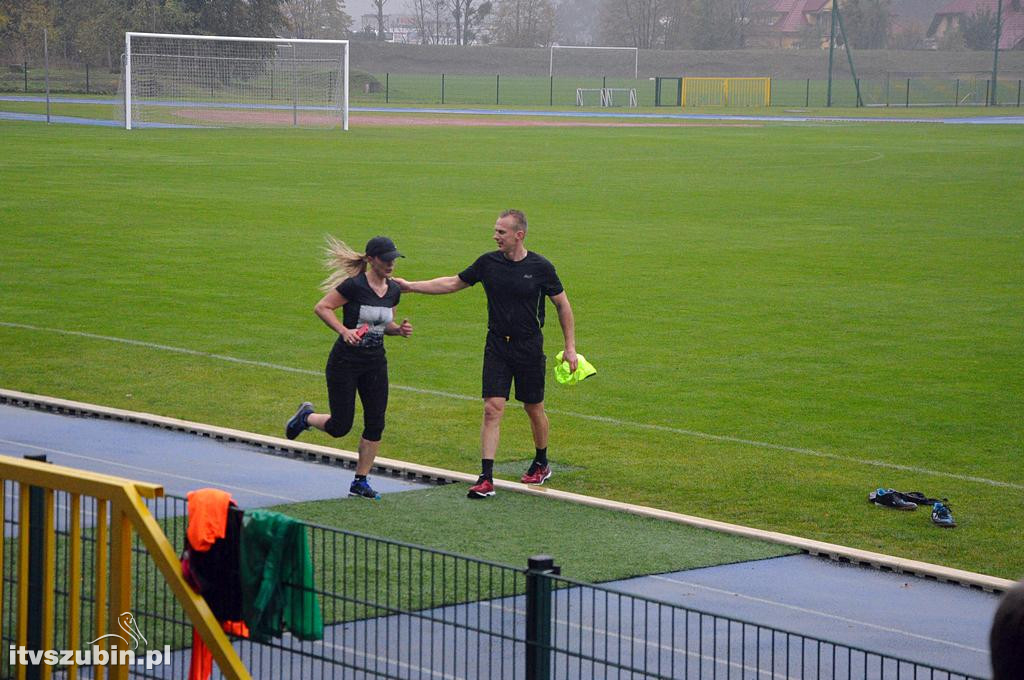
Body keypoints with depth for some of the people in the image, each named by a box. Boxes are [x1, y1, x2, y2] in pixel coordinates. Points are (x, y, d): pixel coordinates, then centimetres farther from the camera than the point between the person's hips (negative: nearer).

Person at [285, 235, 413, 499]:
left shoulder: (393, 290, 4)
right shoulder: (354, 285, -16)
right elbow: (322, 307, -13)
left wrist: (399, 329, -4)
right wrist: (344, 331, -25)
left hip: (375, 363, 6)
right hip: (345, 362, -6)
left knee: (375, 424, 0)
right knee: (340, 426, -2)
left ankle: (360, 482, 12)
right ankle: (306, 417, 30)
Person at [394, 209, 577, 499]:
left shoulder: (540, 267, -8)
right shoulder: (488, 263, -1)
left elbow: (562, 305, 2)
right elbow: (453, 283, 10)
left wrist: (570, 347, 1)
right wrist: (411, 286, 7)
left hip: (529, 348, -2)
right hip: (497, 347, 2)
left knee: (534, 409, 11)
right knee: (492, 409, -9)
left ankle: (541, 464, 35)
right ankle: (486, 478, -12)